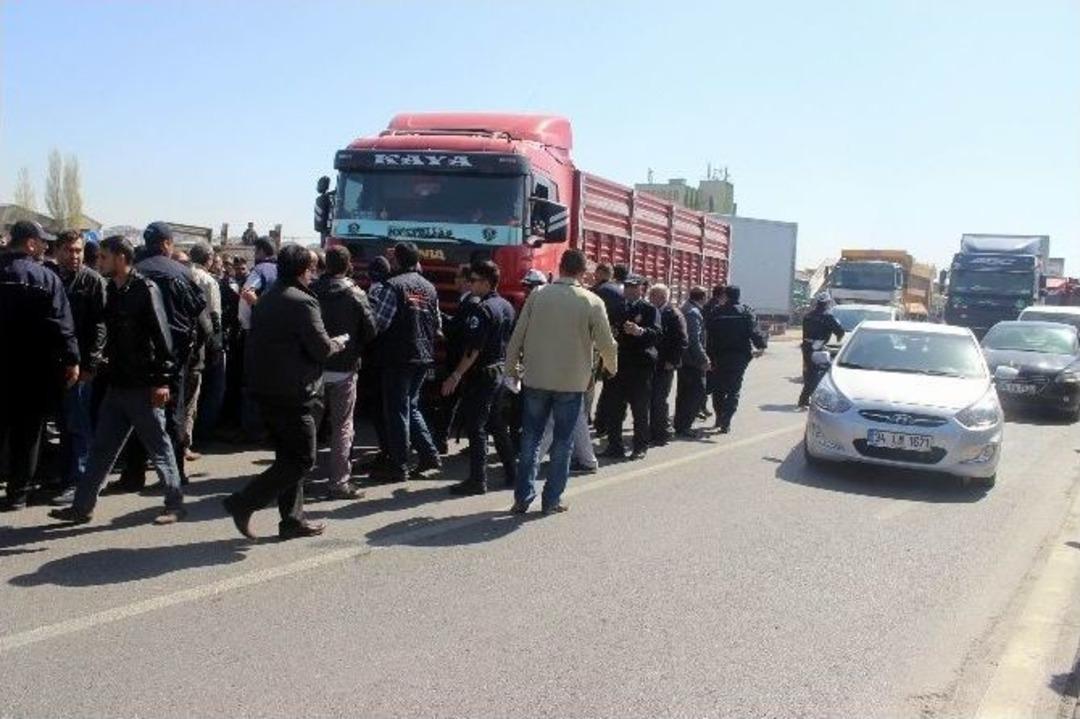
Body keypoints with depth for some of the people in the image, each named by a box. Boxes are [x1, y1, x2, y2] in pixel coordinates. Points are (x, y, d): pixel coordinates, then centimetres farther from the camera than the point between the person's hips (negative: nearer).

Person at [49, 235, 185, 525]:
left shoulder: (146, 289, -11)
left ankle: (175, 504, 13)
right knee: (102, 448, 12)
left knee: (159, 447, 2)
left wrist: (163, 380, -19)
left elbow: (162, 335, -16)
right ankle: (82, 506, 19)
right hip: (117, 384, 8)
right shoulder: (113, 290, 12)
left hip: (143, 386, -8)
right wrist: (107, 362, 14)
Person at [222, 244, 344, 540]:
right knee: (302, 459, -1)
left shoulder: (265, 300, 13)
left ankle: (293, 519, 20)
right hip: (293, 393, -9)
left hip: (263, 390, 9)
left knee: (288, 456, 17)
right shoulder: (303, 302, -15)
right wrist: (336, 345, 6)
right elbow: (321, 348, -17)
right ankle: (244, 503, -6)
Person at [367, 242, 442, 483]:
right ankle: (429, 454, 19)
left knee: (397, 410, 2)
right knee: (411, 406, 21)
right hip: (423, 356, 7)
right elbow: (437, 324, 15)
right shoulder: (429, 287, 9)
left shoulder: (392, 286, -13)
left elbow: (378, 322, -19)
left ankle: (399, 467, 8)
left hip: (399, 356, -7)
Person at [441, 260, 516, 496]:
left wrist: (456, 376, -21)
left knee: (476, 427, -3)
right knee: (497, 424, 18)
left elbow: (473, 349, -23)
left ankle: (477, 480, 0)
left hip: (481, 374, -9)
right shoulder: (507, 307, 9)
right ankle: (512, 473, 22)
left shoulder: (481, 309, -17)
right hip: (500, 370, 9)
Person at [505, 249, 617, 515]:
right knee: (562, 442, 10)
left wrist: (511, 365, 14)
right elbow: (606, 343, -3)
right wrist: (612, 367, 17)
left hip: (535, 378, 2)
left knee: (530, 438, 12)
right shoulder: (592, 302, -8)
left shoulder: (538, 295, -3)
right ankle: (552, 500, 13)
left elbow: (518, 334, 0)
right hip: (572, 381, -1)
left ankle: (523, 497, 12)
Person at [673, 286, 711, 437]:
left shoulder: (685, 310, 13)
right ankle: (683, 427, -4)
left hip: (683, 360, 10)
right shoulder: (694, 313, -17)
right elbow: (694, 341, -22)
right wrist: (704, 360, -19)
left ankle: (680, 425, 25)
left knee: (683, 393, 17)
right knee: (697, 393, -4)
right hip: (693, 361, -10)